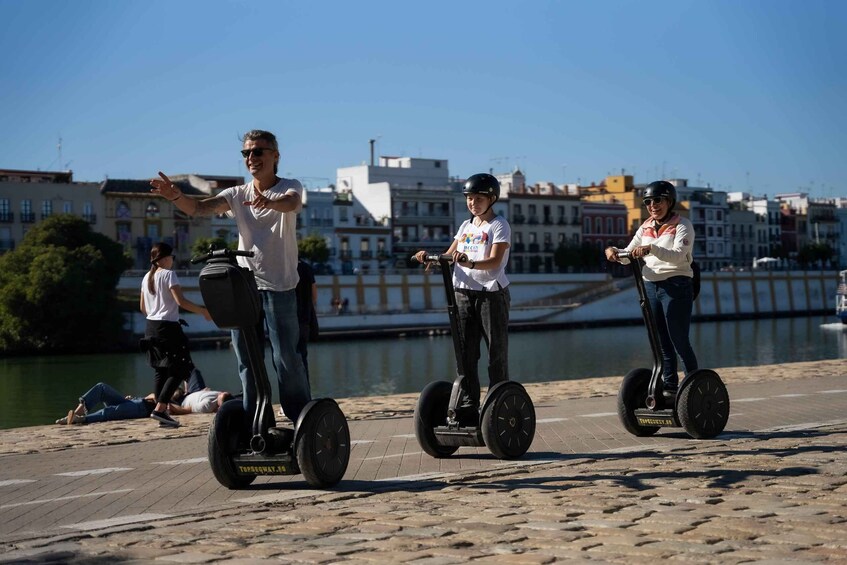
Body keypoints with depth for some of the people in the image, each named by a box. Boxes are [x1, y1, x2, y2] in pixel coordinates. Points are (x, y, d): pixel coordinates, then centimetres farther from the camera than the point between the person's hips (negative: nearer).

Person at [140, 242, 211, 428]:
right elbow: (181, 301, -19)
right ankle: (160, 408, -17)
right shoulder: (168, 274, -10)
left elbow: (143, 307, 18)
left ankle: (161, 412, 6)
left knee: (160, 371, 10)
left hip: (151, 327, 8)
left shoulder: (147, 277, 14)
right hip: (168, 327, -8)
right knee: (179, 370, -5)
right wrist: (203, 311, -12)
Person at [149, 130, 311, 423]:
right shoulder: (238, 194, 10)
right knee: (247, 363, 6)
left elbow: (292, 203, -25)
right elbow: (200, 208, -6)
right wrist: (175, 196, -28)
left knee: (286, 358, -6)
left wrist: (269, 202, -49)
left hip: (279, 288, -4)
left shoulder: (289, 186, 0)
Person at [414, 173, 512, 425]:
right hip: (464, 293, 6)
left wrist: (470, 263, -35)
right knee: (465, 354, 4)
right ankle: (468, 408, 7)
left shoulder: (499, 225, -3)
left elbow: (495, 261, -17)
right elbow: (448, 256, 13)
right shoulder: (466, 226, 17)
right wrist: (429, 257, -8)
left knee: (496, 352, -2)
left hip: (491, 293, -6)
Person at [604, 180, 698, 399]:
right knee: (661, 343, 9)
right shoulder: (646, 228, 14)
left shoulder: (682, 225, -5)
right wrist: (613, 251, -11)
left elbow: (678, 255, -21)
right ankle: (670, 386, 17)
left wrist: (651, 248, -35)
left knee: (680, 342, -6)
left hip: (676, 286, -6)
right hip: (650, 286, 6)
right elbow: (627, 256, 12)